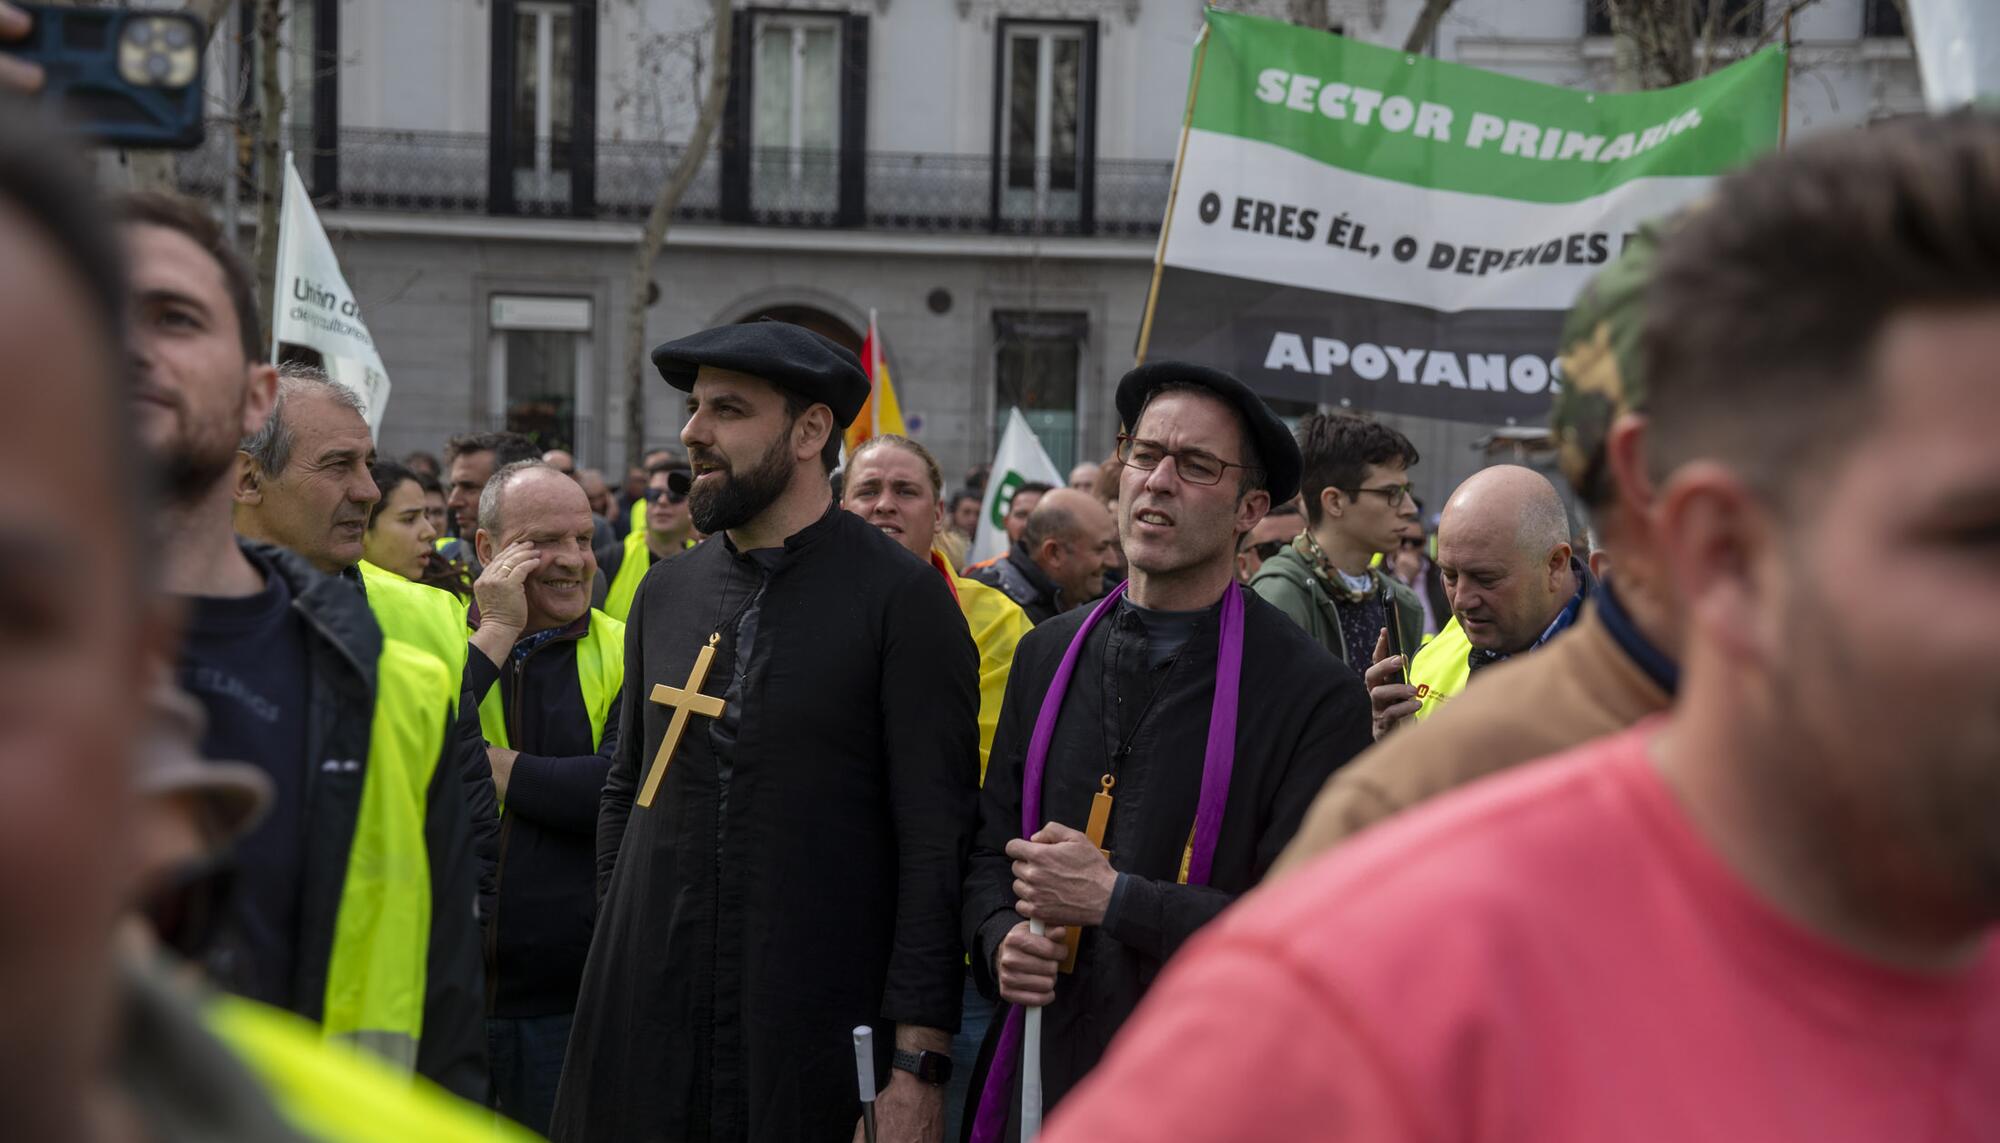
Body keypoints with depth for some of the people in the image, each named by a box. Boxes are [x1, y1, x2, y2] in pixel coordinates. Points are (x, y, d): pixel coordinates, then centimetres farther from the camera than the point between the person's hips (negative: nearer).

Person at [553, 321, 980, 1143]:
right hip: (646, 1021, 5)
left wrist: (917, 1067, -14)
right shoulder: (664, 594, 10)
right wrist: (618, 955, 12)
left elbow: (938, 849, -10)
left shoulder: (902, 602, -7)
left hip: (816, 1039, -5)